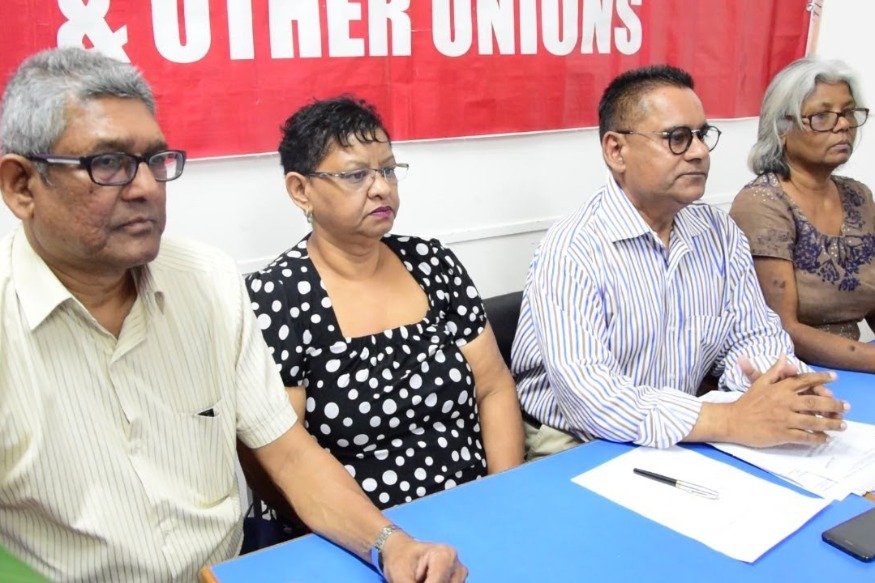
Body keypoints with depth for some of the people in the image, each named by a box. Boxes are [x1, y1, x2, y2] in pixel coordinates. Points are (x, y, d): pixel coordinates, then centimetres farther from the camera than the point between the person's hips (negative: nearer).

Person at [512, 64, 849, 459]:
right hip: (575, 451, -5)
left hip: (682, 443, 6)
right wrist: (732, 420, -32)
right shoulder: (570, 252, -18)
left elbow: (752, 335, 7)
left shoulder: (721, 234, 3)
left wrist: (779, 383, -16)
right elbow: (587, 394, -27)